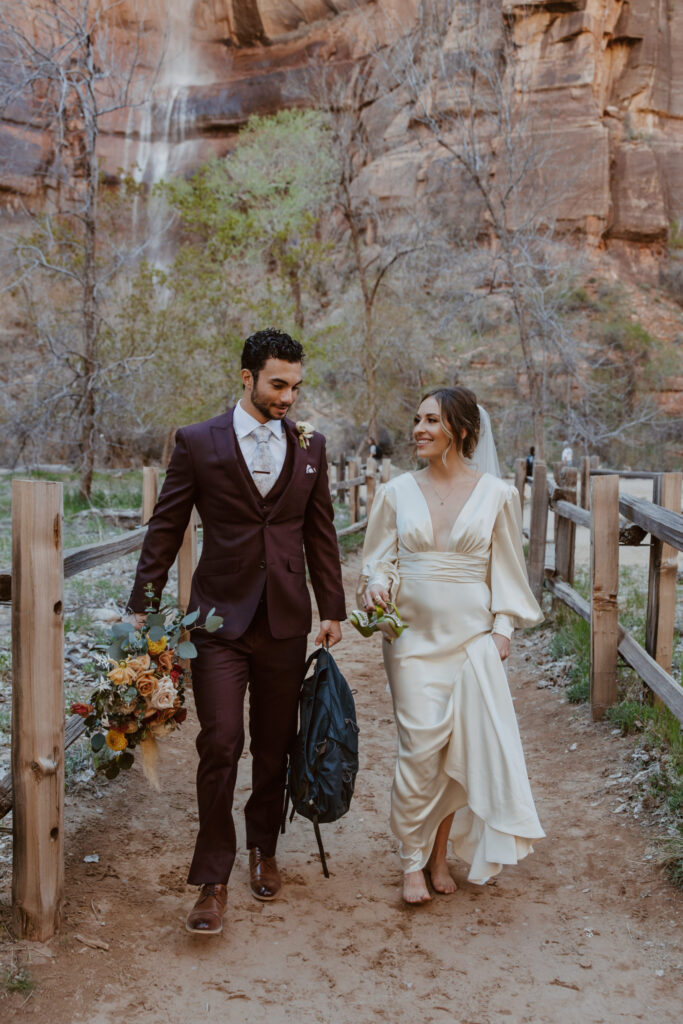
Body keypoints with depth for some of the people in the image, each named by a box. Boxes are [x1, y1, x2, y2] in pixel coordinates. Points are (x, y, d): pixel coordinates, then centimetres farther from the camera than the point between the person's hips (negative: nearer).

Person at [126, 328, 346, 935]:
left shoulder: (309, 446, 7)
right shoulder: (199, 443, -2)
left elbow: (320, 533, 12)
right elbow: (165, 530, 1)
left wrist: (332, 610, 11)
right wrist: (143, 607, -1)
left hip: (285, 621, 3)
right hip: (221, 617, -3)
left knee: (275, 745, 12)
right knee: (220, 744, -6)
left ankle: (263, 849, 33)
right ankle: (213, 880, 7)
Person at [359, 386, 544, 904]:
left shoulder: (496, 494, 0)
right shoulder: (397, 491, 3)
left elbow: (506, 570, 5)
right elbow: (381, 558, 10)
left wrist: (502, 629, -2)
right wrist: (377, 585, -10)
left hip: (471, 637, 0)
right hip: (413, 635, 0)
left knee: (462, 747, 4)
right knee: (420, 749, -4)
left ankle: (441, 853, 24)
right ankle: (413, 861, 12)